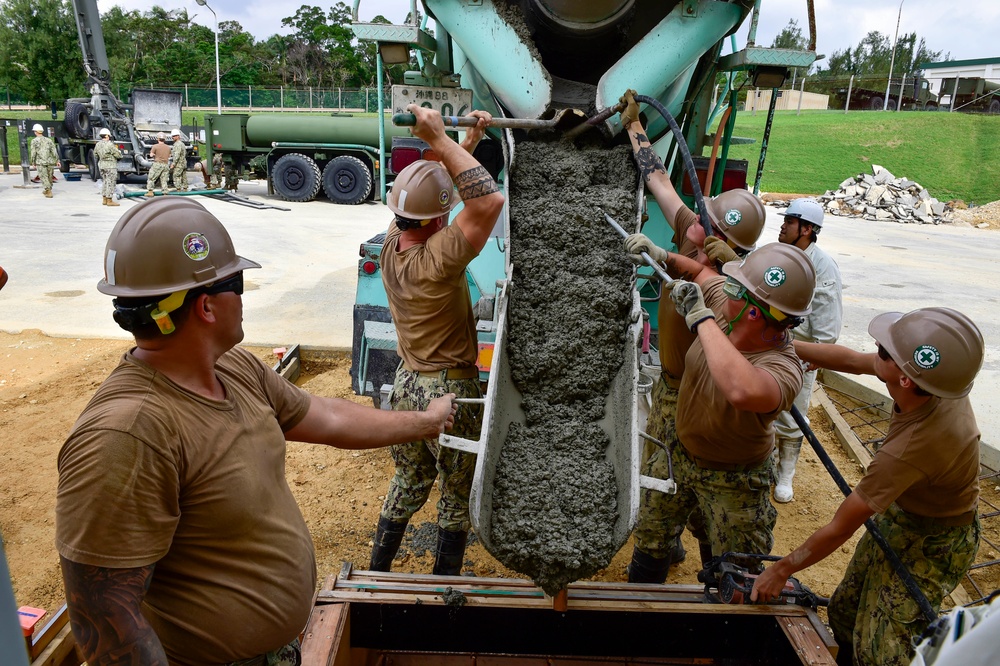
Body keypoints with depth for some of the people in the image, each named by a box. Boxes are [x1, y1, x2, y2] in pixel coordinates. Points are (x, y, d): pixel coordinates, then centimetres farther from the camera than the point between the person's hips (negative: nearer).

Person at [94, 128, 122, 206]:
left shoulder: (98, 145, 7)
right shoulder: (110, 145, -17)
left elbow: (95, 156, 15)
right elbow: (118, 155, -15)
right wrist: (119, 151, 7)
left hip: (101, 165, 8)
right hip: (110, 165, -8)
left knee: (104, 182, 16)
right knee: (110, 183, -3)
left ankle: (105, 200, 20)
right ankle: (109, 201, -2)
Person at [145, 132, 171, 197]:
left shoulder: (155, 146, -6)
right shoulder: (168, 147, 9)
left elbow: (151, 155, -6)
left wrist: (155, 155, 13)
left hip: (157, 164, -4)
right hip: (165, 165, 4)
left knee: (151, 178, 5)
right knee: (164, 180, 6)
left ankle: (150, 191, 0)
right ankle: (165, 193, 1)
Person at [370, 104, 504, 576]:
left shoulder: (391, 246, -4)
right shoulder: (436, 261, -27)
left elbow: (443, 185, 10)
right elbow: (489, 201, -34)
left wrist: (468, 141, 10)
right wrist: (440, 140, -31)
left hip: (406, 383, 7)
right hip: (449, 393, -7)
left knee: (407, 484, 25)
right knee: (458, 499, 14)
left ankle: (376, 575, 37)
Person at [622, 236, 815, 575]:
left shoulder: (783, 369, -39)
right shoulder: (722, 302, -20)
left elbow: (743, 391, -65)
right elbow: (703, 272, 5)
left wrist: (701, 318, -53)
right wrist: (662, 257, -12)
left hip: (731, 481, -6)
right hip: (680, 455, 6)